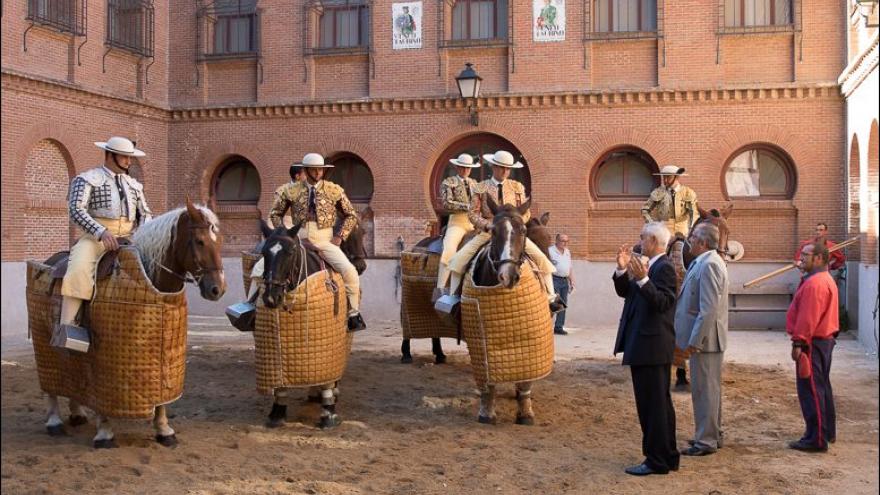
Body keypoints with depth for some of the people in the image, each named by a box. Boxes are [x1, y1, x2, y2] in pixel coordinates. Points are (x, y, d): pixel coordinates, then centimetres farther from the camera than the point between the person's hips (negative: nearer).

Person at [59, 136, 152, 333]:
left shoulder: (134, 185, 20)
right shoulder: (87, 179, 3)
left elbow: (145, 213, 22)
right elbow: (76, 210, -9)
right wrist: (102, 232, -23)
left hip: (128, 238, 5)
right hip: (95, 238, -5)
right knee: (79, 269, -31)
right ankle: (67, 326, -30)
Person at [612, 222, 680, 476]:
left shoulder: (664, 268, -14)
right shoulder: (648, 266, 15)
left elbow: (662, 302, -24)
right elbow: (624, 292, 13)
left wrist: (643, 279, -33)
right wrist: (622, 270, -2)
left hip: (652, 346, -10)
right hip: (643, 345, 10)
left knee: (653, 404, -4)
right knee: (659, 403, 16)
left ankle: (657, 461, 3)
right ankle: (668, 456, 27)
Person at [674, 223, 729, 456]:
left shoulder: (708, 265, -20)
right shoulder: (708, 262, 12)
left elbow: (708, 309, -25)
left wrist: (694, 341, -22)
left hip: (705, 338, -10)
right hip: (706, 338, 10)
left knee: (704, 389, -2)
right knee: (708, 388, 18)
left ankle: (706, 441, 6)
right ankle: (711, 435, 29)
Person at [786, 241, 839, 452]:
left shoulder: (814, 283, -19)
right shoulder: (826, 280, 16)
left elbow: (808, 318, -25)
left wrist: (798, 343, -24)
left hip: (813, 342, -11)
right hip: (825, 339, 11)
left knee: (810, 390, -8)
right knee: (822, 387, 18)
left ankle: (816, 439, -6)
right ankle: (827, 432, 28)